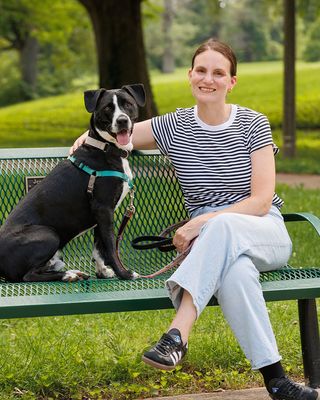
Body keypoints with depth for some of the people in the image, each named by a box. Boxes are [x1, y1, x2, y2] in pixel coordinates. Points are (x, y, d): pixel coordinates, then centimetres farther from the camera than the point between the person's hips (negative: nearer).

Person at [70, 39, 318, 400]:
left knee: (222, 226, -40)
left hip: (266, 235, -1)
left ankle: (178, 334, -50)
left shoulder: (253, 125, -1)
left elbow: (261, 201, -8)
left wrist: (199, 224, -18)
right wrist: (92, 134, -4)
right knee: (234, 269, -39)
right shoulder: (174, 127, 6)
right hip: (212, 240, 1)